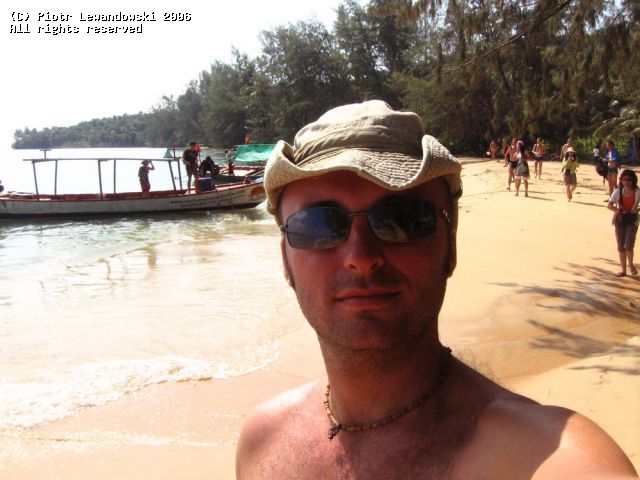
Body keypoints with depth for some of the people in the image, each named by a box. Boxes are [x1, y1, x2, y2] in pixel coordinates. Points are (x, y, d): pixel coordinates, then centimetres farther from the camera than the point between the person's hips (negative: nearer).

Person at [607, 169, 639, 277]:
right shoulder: (618, 191, -3)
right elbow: (609, 205, -2)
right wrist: (618, 211, -16)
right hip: (620, 219, 2)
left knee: (628, 245, -10)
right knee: (621, 246, 6)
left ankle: (631, 265, 18)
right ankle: (623, 269, 18)